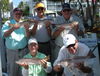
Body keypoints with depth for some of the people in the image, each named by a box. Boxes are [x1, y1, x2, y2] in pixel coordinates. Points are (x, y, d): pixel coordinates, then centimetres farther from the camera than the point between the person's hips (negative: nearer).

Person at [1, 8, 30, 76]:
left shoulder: (24, 24, 7)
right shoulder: (8, 23, 0)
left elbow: (28, 37, 0)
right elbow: (4, 35, -12)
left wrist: (27, 29, -19)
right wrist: (13, 28, -27)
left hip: (23, 50, 2)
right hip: (12, 51, -2)